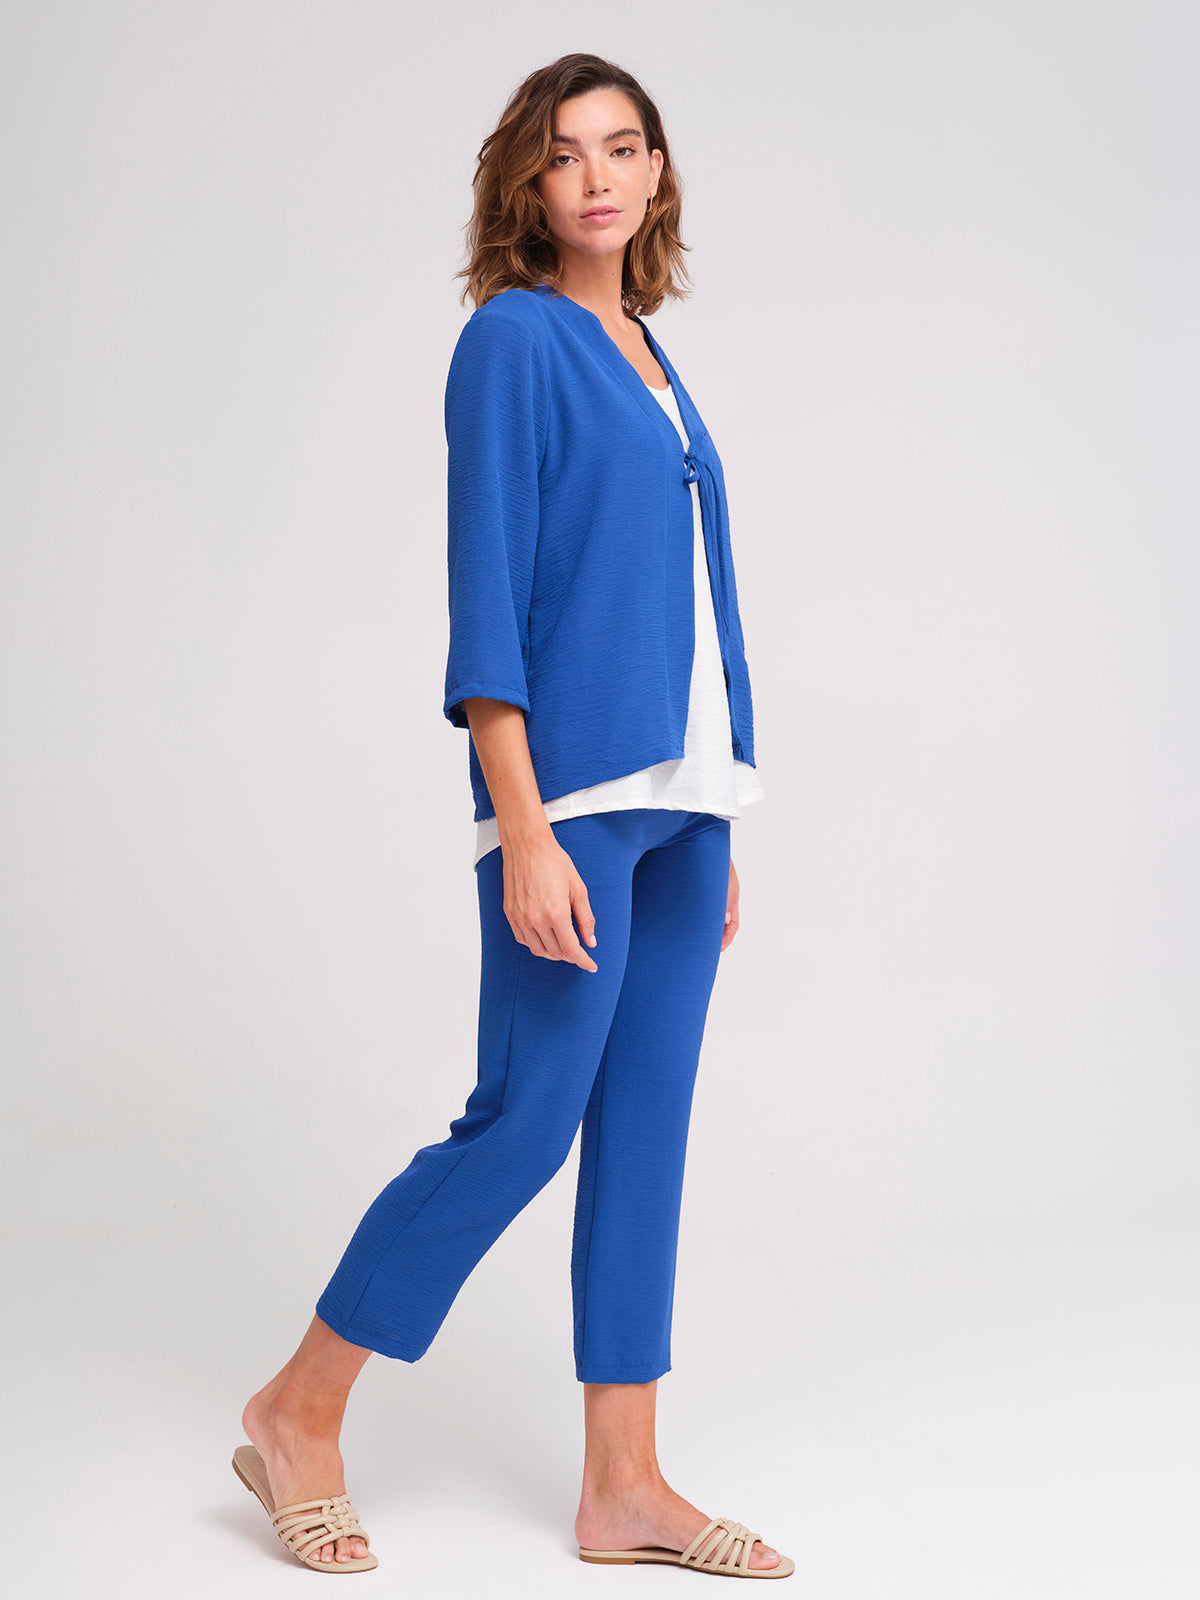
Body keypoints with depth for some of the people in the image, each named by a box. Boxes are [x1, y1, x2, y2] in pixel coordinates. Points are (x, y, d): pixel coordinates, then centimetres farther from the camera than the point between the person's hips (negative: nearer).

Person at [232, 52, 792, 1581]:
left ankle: (624, 1486, 16)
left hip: (681, 797, 8)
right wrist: (524, 832, -20)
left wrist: (711, 836, 17)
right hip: (573, 787, -8)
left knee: (646, 1131, 8)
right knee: (523, 1121, -5)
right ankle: (298, 1412, 13)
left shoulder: (646, 357, 17)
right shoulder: (513, 338, -5)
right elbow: (486, 599, -13)